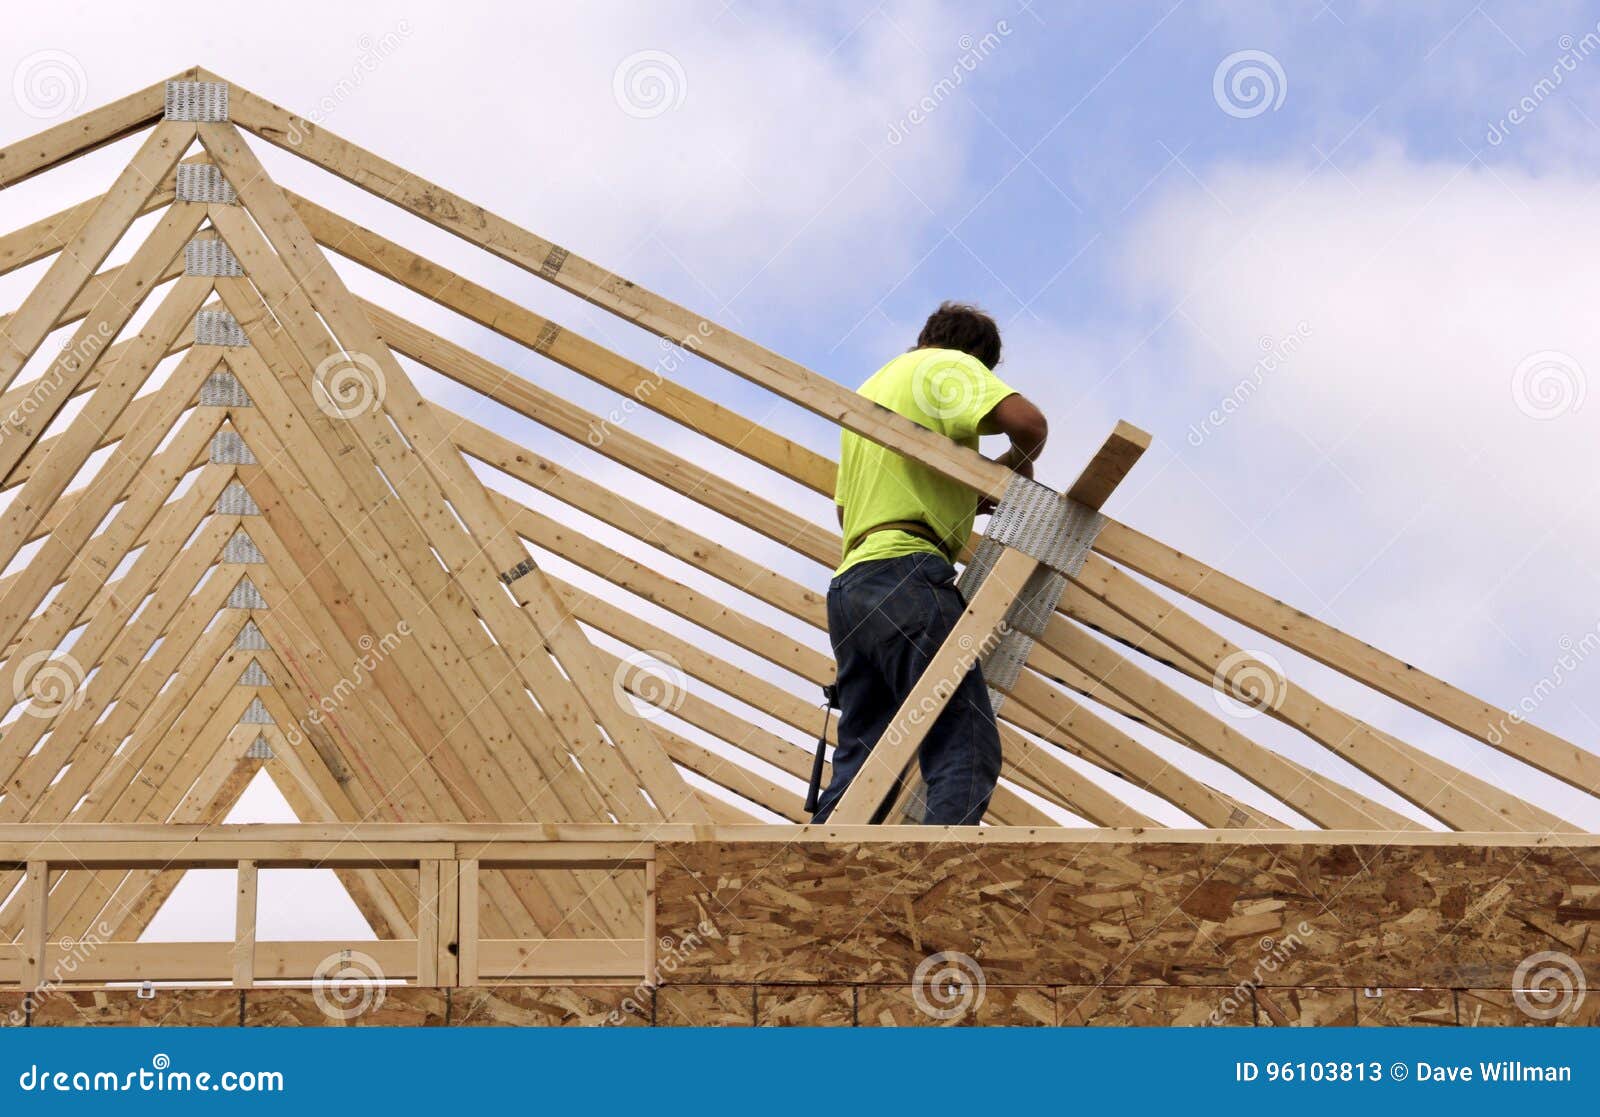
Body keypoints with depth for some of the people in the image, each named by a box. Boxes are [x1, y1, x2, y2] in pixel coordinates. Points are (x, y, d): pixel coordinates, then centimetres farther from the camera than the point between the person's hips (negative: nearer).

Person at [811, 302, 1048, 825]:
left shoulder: (869, 389, 32)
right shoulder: (951, 365, 6)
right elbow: (1026, 420, -13)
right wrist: (1016, 465, 10)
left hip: (850, 585, 9)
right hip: (907, 573, -9)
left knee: (860, 764, 5)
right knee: (966, 753, -17)